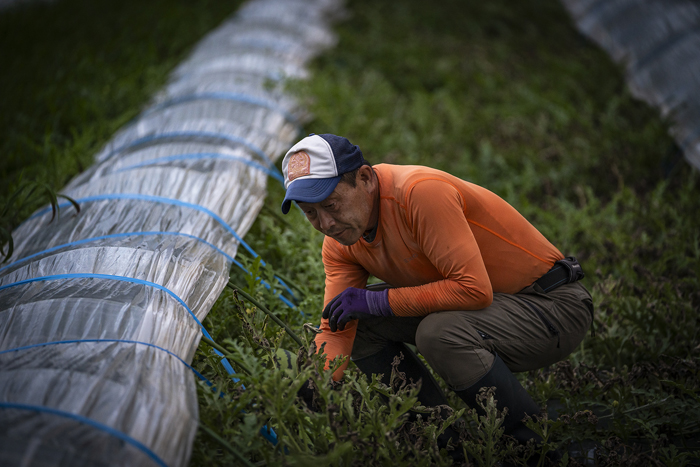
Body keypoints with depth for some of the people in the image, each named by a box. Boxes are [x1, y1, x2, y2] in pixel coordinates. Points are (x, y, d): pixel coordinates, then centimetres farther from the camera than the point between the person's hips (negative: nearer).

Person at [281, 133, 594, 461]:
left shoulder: (420, 192, -28)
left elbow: (474, 289, -33)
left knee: (441, 332, -34)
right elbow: (336, 332, -5)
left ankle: (536, 444, -13)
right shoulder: (340, 242, -3)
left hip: (554, 305, -8)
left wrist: (377, 301, -27)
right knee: (358, 321, -2)